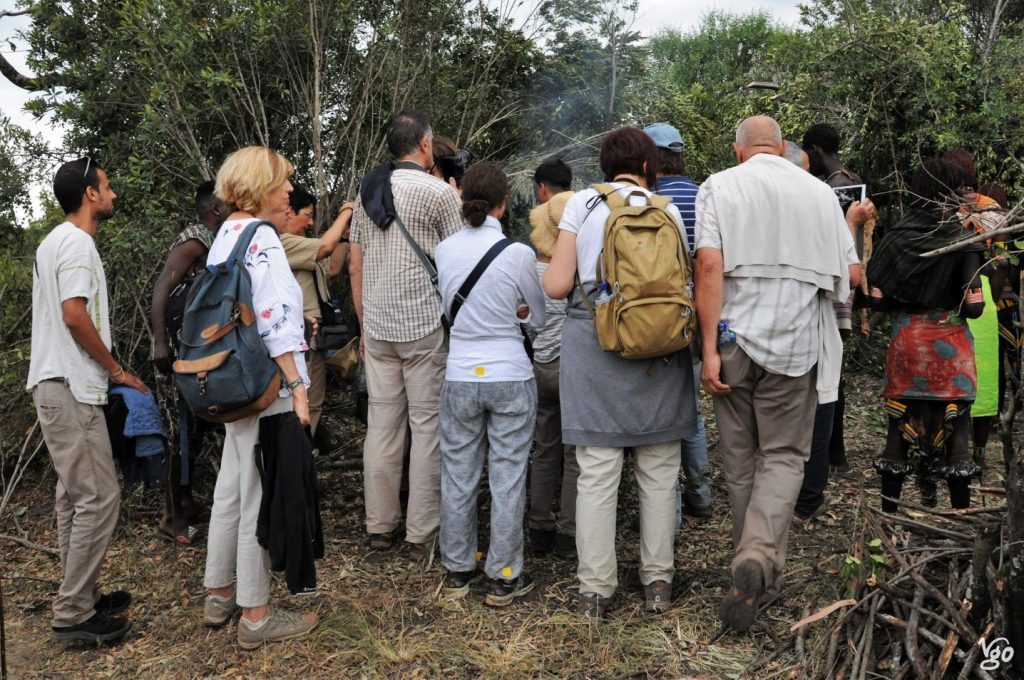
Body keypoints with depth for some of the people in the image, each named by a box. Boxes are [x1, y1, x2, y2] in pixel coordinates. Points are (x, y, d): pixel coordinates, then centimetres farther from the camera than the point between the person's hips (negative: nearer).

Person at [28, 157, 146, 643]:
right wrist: (117, 371, -10)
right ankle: (73, 614, -3)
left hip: (59, 386, 11)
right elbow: (75, 315, -21)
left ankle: (80, 598, 23)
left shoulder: (56, 241, 19)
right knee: (99, 497, -9)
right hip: (70, 388, -11)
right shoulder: (76, 242, -12)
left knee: (75, 495, 14)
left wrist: (105, 371, 16)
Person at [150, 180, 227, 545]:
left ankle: (185, 502, 27)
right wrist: (160, 343, -27)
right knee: (183, 428, -7)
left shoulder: (214, 242, 14)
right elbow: (161, 289, -21)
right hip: (178, 348, -9)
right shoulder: (195, 240, -13)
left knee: (196, 425, 15)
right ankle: (172, 517, 1)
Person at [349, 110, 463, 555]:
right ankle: (422, 533, 6)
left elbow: (355, 266, 15)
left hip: (377, 327, 6)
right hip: (425, 325, -5)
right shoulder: (439, 192, -6)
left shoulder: (367, 190, 12)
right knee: (427, 425, 1)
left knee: (382, 424, 9)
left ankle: (379, 527, 18)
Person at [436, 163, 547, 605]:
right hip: (510, 377, -3)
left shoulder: (444, 250, -2)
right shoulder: (518, 253, -11)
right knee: (507, 479, 6)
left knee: (458, 476, 13)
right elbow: (539, 315, 2)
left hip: (460, 376, 3)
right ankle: (503, 578, 16)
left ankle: (457, 570, 26)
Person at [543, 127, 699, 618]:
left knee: (597, 472, 3)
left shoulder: (581, 203, 2)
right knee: (659, 472, 12)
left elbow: (557, 286, -2)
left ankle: (596, 589, 9)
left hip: (593, 343, 0)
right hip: (658, 350, 1)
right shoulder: (665, 209, 3)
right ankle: (658, 581, 20)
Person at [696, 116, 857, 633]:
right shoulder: (820, 193, 7)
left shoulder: (719, 187, 0)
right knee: (783, 456, 8)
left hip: (735, 339, 0)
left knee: (740, 459, 13)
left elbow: (709, 265, -13)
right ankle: (757, 558, -14)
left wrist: (709, 348, -12)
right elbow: (851, 274, 7)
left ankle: (758, 569, 26)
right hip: (796, 344, 1)